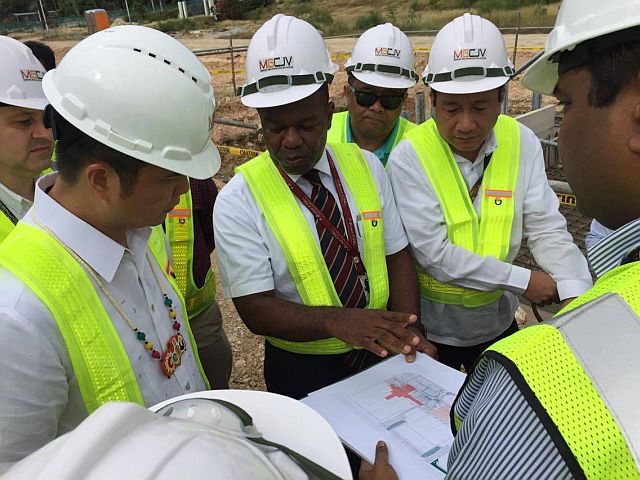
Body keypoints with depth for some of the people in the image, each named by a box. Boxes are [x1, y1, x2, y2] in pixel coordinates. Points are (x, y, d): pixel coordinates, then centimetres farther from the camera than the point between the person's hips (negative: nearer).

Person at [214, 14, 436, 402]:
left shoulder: (366, 166, -5)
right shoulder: (238, 201, -17)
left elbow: (397, 255, -4)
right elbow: (254, 308, -19)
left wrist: (409, 334, -19)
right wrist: (337, 320, -34)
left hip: (380, 354, 4)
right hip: (301, 373, -3)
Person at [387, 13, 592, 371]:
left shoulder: (522, 142, -9)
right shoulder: (410, 156, -21)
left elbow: (546, 228, -9)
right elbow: (434, 253, -24)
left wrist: (575, 292, -26)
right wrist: (523, 281, -21)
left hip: (498, 320, 4)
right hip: (433, 327, -4)